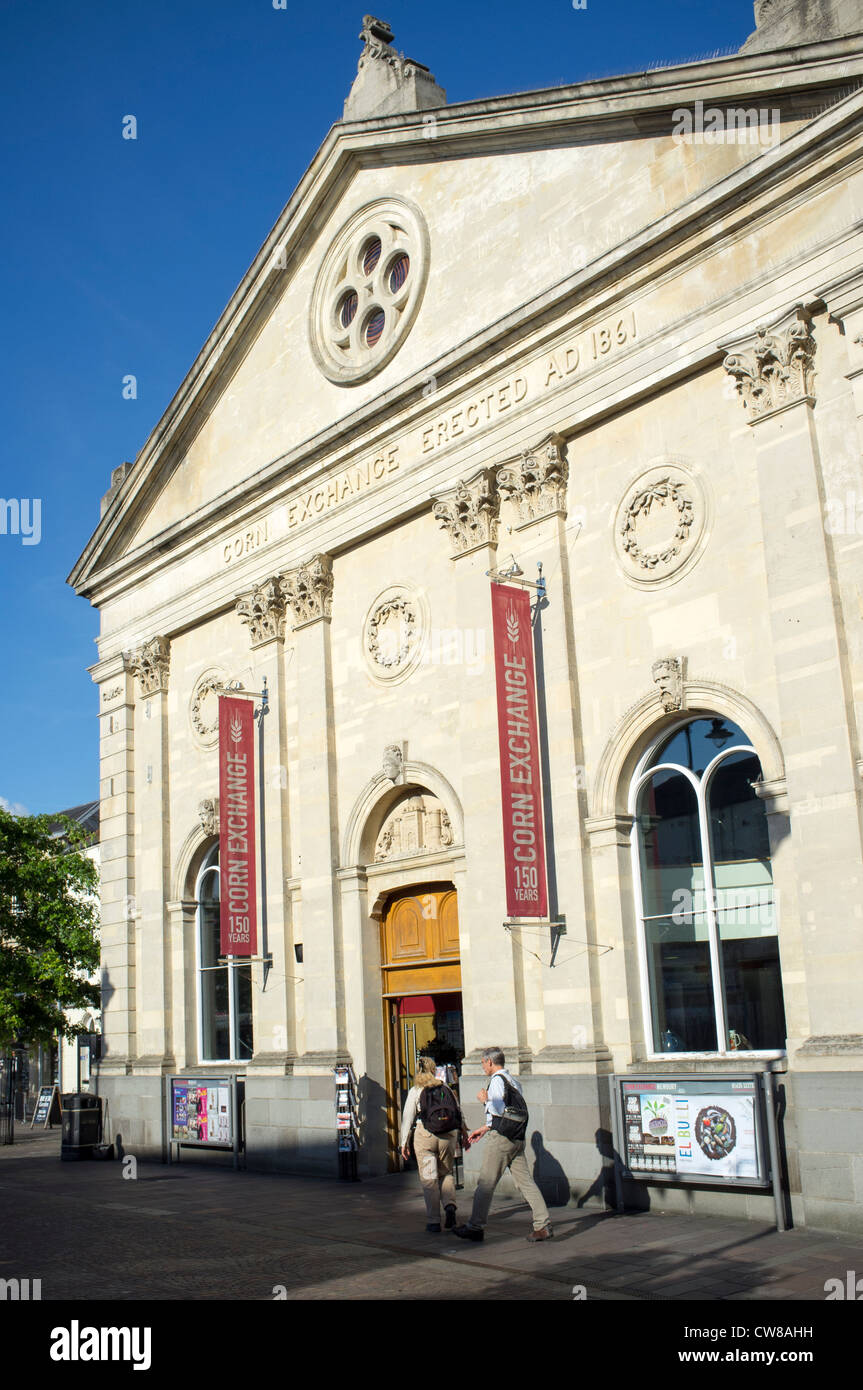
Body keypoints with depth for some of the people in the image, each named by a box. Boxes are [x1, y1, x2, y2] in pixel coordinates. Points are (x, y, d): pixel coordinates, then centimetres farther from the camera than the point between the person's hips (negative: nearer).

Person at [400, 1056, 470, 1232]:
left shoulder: (415, 1091, -1)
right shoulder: (445, 1087, 7)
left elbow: (407, 1118, -2)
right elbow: (459, 1112, 9)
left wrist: (404, 1143, 3)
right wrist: (465, 1133, 17)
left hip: (425, 1135, -2)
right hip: (449, 1135, 3)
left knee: (429, 1179, 5)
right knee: (446, 1173, 19)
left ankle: (434, 1221, 3)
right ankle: (450, 1205, -6)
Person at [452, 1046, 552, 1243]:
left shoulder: (497, 1080, -11)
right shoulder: (512, 1080, 17)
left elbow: (500, 1110, -22)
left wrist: (485, 1100, -5)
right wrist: (484, 1129, 29)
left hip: (501, 1138, -9)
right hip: (517, 1137, 9)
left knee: (486, 1184, 1)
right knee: (525, 1181, 6)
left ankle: (475, 1227, 8)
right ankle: (543, 1225, 0)